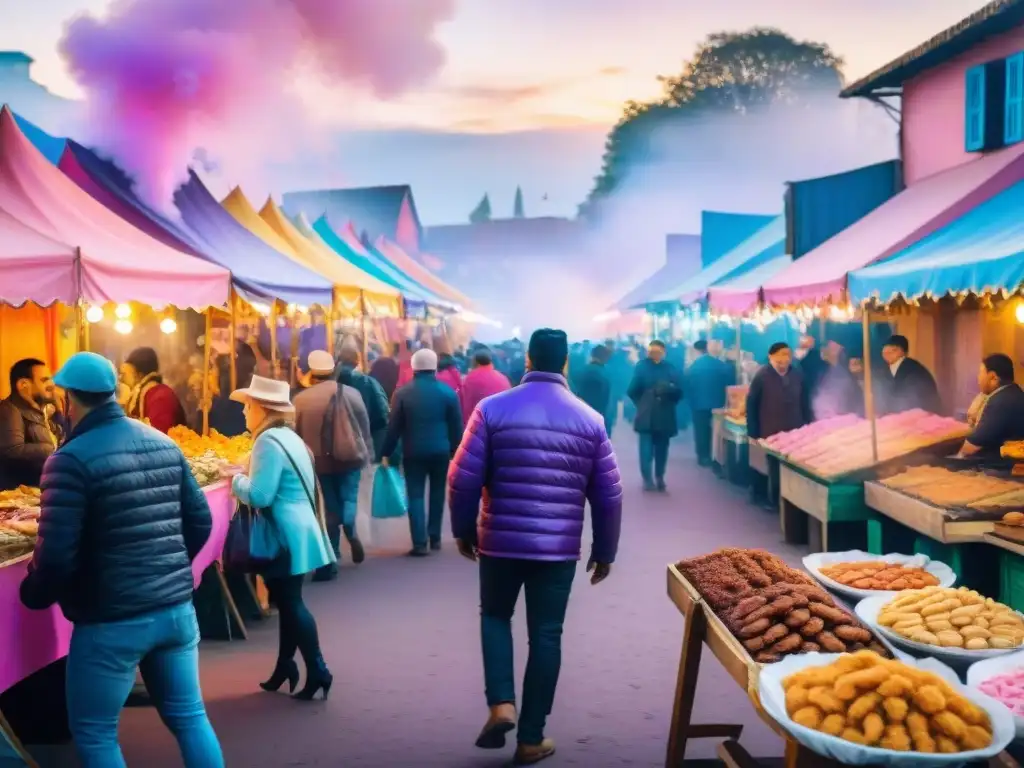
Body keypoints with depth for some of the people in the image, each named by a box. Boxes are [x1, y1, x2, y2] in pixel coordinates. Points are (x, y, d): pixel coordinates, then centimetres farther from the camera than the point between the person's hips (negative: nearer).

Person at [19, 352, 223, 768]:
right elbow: (200, 523, 10)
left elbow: (57, 554, -18)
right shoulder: (165, 444, 6)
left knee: (93, 734, 11)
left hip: (111, 621, -6)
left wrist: (33, 594, 2)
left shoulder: (71, 459, -14)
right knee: (190, 717, 16)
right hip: (177, 609, 6)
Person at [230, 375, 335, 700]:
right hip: (294, 531, 10)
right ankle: (285, 666, 26)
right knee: (287, 601, 16)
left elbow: (259, 495, -23)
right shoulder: (288, 436, 13)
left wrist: (236, 480, -6)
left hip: (287, 534, -10)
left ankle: (318, 672, 1)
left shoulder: (269, 441, -18)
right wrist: (247, 475, 13)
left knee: (291, 603, -3)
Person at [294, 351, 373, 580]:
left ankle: (330, 563, 6)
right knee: (348, 499, 18)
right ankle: (351, 531, -12)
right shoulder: (351, 393, -2)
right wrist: (366, 454, 15)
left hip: (319, 461, 0)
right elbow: (365, 427, 4)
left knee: (330, 509, 8)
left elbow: (296, 433, 1)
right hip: (349, 457, 0)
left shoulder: (300, 399, -6)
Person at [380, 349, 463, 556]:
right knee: (437, 493, 16)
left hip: (413, 452, -1)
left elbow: (394, 426, -3)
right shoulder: (448, 391, -1)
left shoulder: (403, 393, -4)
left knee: (415, 496, 2)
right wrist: (455, 450, 10)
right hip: (441, 451, 1)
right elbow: (456, 426, 1)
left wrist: (386, 452, 4)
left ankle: (420, 543, -6)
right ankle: (435, 537, 20)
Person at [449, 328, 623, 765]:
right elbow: (609, 495, 4)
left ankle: (500, 704, 5)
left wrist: (463, 530, 10)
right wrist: (604, 550, 15)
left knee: (495, 616, 22)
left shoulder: (492, 409, -5)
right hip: (559, 547, 1)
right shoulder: (590, 420, 1)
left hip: (501, 540, -1)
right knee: (545, 635, 10)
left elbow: (463, 478, -5)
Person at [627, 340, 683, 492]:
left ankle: (659, 478, 8)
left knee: (661, 449, 4)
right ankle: (647, 479, 0)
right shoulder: (641, 366, 2)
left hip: (664, 416, 1)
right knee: (646, 448, -2)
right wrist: (641, 404, 1)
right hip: (646, 416, -1)